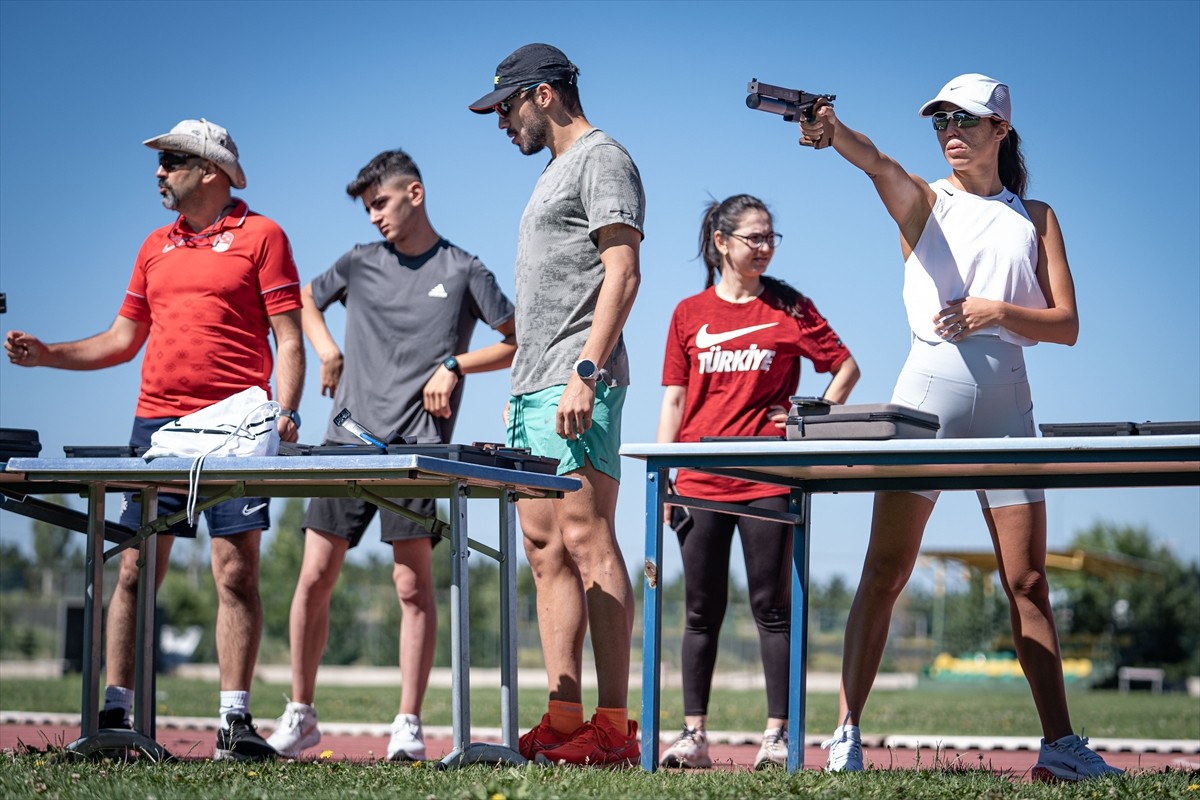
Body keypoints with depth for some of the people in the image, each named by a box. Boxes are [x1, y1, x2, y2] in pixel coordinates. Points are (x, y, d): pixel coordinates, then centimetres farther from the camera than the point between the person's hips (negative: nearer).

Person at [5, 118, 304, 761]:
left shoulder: (260, 236, 2)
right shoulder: (156, 247, 18)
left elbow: (289, 339, -2)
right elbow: (122, 339, 22)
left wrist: (284, 414, -16)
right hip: (155, 425, 5)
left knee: (236, 572, -5)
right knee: (134, 569, 1)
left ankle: (235, 722, -3)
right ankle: (114, 714, 4)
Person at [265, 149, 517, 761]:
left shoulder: (463, 272, 3)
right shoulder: (360, 264, 13)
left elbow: (519, 343, 6)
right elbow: (304, 300, 30)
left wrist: (455, 365, -6)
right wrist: (326, 350, 12)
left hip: (417, 447, -3)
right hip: (347, 441, 3)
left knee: (412, 582, -6)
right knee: (314, 578, 1)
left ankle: (408, 725, -1)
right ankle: (300, 716, 12)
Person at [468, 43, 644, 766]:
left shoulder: (603, 159, -4)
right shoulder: (557, 171, 24)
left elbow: (622, 272, -15)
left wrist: (584, 373, -23)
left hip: (575, 389, -10)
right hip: (534, 388, 10)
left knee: (586, 542, -13)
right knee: (546, 550, 5)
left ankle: (614, 726, -15)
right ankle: (564, 719, 5)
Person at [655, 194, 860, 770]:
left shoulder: (789, 307, 4)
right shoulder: (690, 314, 8)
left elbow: (846, 367, 10)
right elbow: (674, 400, 8)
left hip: (769, 479, -2)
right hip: (701, 483, 2)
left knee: (771, 607, 0)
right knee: (702, 611, 5)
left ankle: (777, 734, 3)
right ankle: (693, 736, 8)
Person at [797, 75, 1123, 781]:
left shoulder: (1034, 217, 13)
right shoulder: (924, 201, 8)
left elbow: (1067, 325, 7)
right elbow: (876, 162, -16)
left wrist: (998, 311, -11)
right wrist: (830, 129, -38)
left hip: (1006, 400, 2)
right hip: (929, 391, -2)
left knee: (1028, 580, 2)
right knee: (885, 569, -7)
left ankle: (1060, 744, 7)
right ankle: (847, 732, -6)